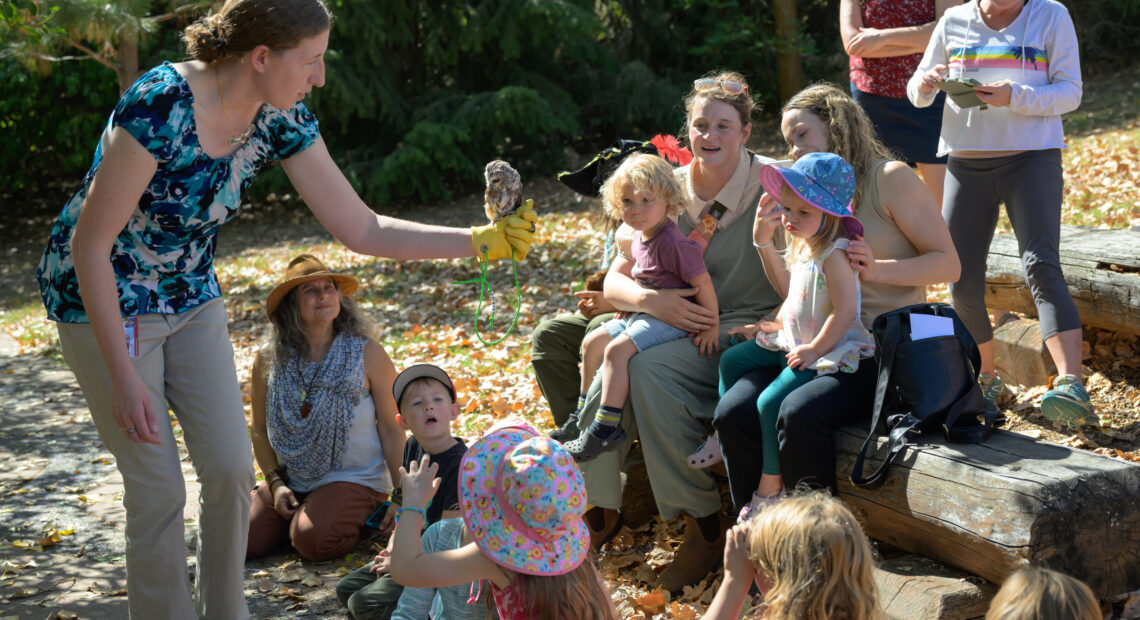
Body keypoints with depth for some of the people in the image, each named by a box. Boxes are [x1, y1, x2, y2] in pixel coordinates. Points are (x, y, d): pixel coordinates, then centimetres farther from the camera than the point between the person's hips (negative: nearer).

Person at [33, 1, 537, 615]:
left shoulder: (280, 121, -11)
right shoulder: (161, 105, -31)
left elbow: (363, 230, -5)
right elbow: (90, 244, -25)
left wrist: (481, 241, -14)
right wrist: (124, 379, -24)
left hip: (190, 296, 6)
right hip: (101, 300, -6)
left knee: (231, 469, 3)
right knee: (158, 489, -4)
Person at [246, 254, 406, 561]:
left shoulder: (368, 355, -8)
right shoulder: (269, 360, -1)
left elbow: (391, 428, -5)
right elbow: (259, 430, 8)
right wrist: (276, 484, -5)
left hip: (353, 478, -3)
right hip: (290, 480, 3)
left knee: (312, 539, -29)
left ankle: (354, 517, 5)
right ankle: (298, 513, 14)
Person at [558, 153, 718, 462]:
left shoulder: (672, 243, -24)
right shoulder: (639, 239, 7)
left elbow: (702, 283, -22)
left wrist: (712, 327, -19)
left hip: (671, 319, -10)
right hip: (643, 314, 10)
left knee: (617, 350, -27)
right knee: (592, 342, 12)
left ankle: (606, 428, -26)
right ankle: (584, 414, 26)